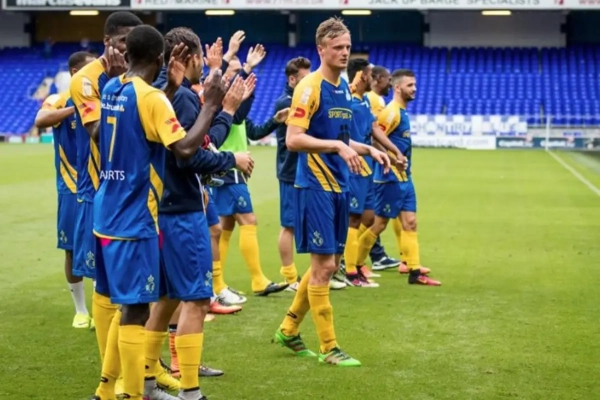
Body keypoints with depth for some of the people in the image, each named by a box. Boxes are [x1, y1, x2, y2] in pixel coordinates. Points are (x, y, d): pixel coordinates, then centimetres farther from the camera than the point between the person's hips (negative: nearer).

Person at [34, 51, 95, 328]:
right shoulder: (60, 101, -6)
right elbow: (40, 121, -27)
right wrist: (77, 108, -35)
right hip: (73, 189, -3)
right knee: (73, 250, 4)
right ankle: (81, 310, 17)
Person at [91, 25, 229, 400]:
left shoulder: (112, 89, 9)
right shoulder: (151, 97, -16)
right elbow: (185, 148, -24)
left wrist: (172, 88, 12)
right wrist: (212, 105, -16)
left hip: (110, 214, 9)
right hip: (135, 220, -9)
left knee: (128, 304, 18)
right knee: (135, 308, -3)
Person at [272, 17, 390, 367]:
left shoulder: (344, 88, 13)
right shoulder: (310, 87, -12)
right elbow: (293, 139, -20)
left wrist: (367, 149, 8)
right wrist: (337, 146, -27)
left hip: (339, 187, 9)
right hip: (316, 187, -9)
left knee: (329, 264, 13)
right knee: (324, 265, -4)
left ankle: (289, 330, 27)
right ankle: (329, 348, 4)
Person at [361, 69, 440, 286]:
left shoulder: (402, 111, 12)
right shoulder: (392, 112, -15)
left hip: (404, 178, 9)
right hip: (391, 178, -9)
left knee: (410, 223, 6)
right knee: (379, 223, -1)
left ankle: (415, 271, 7)